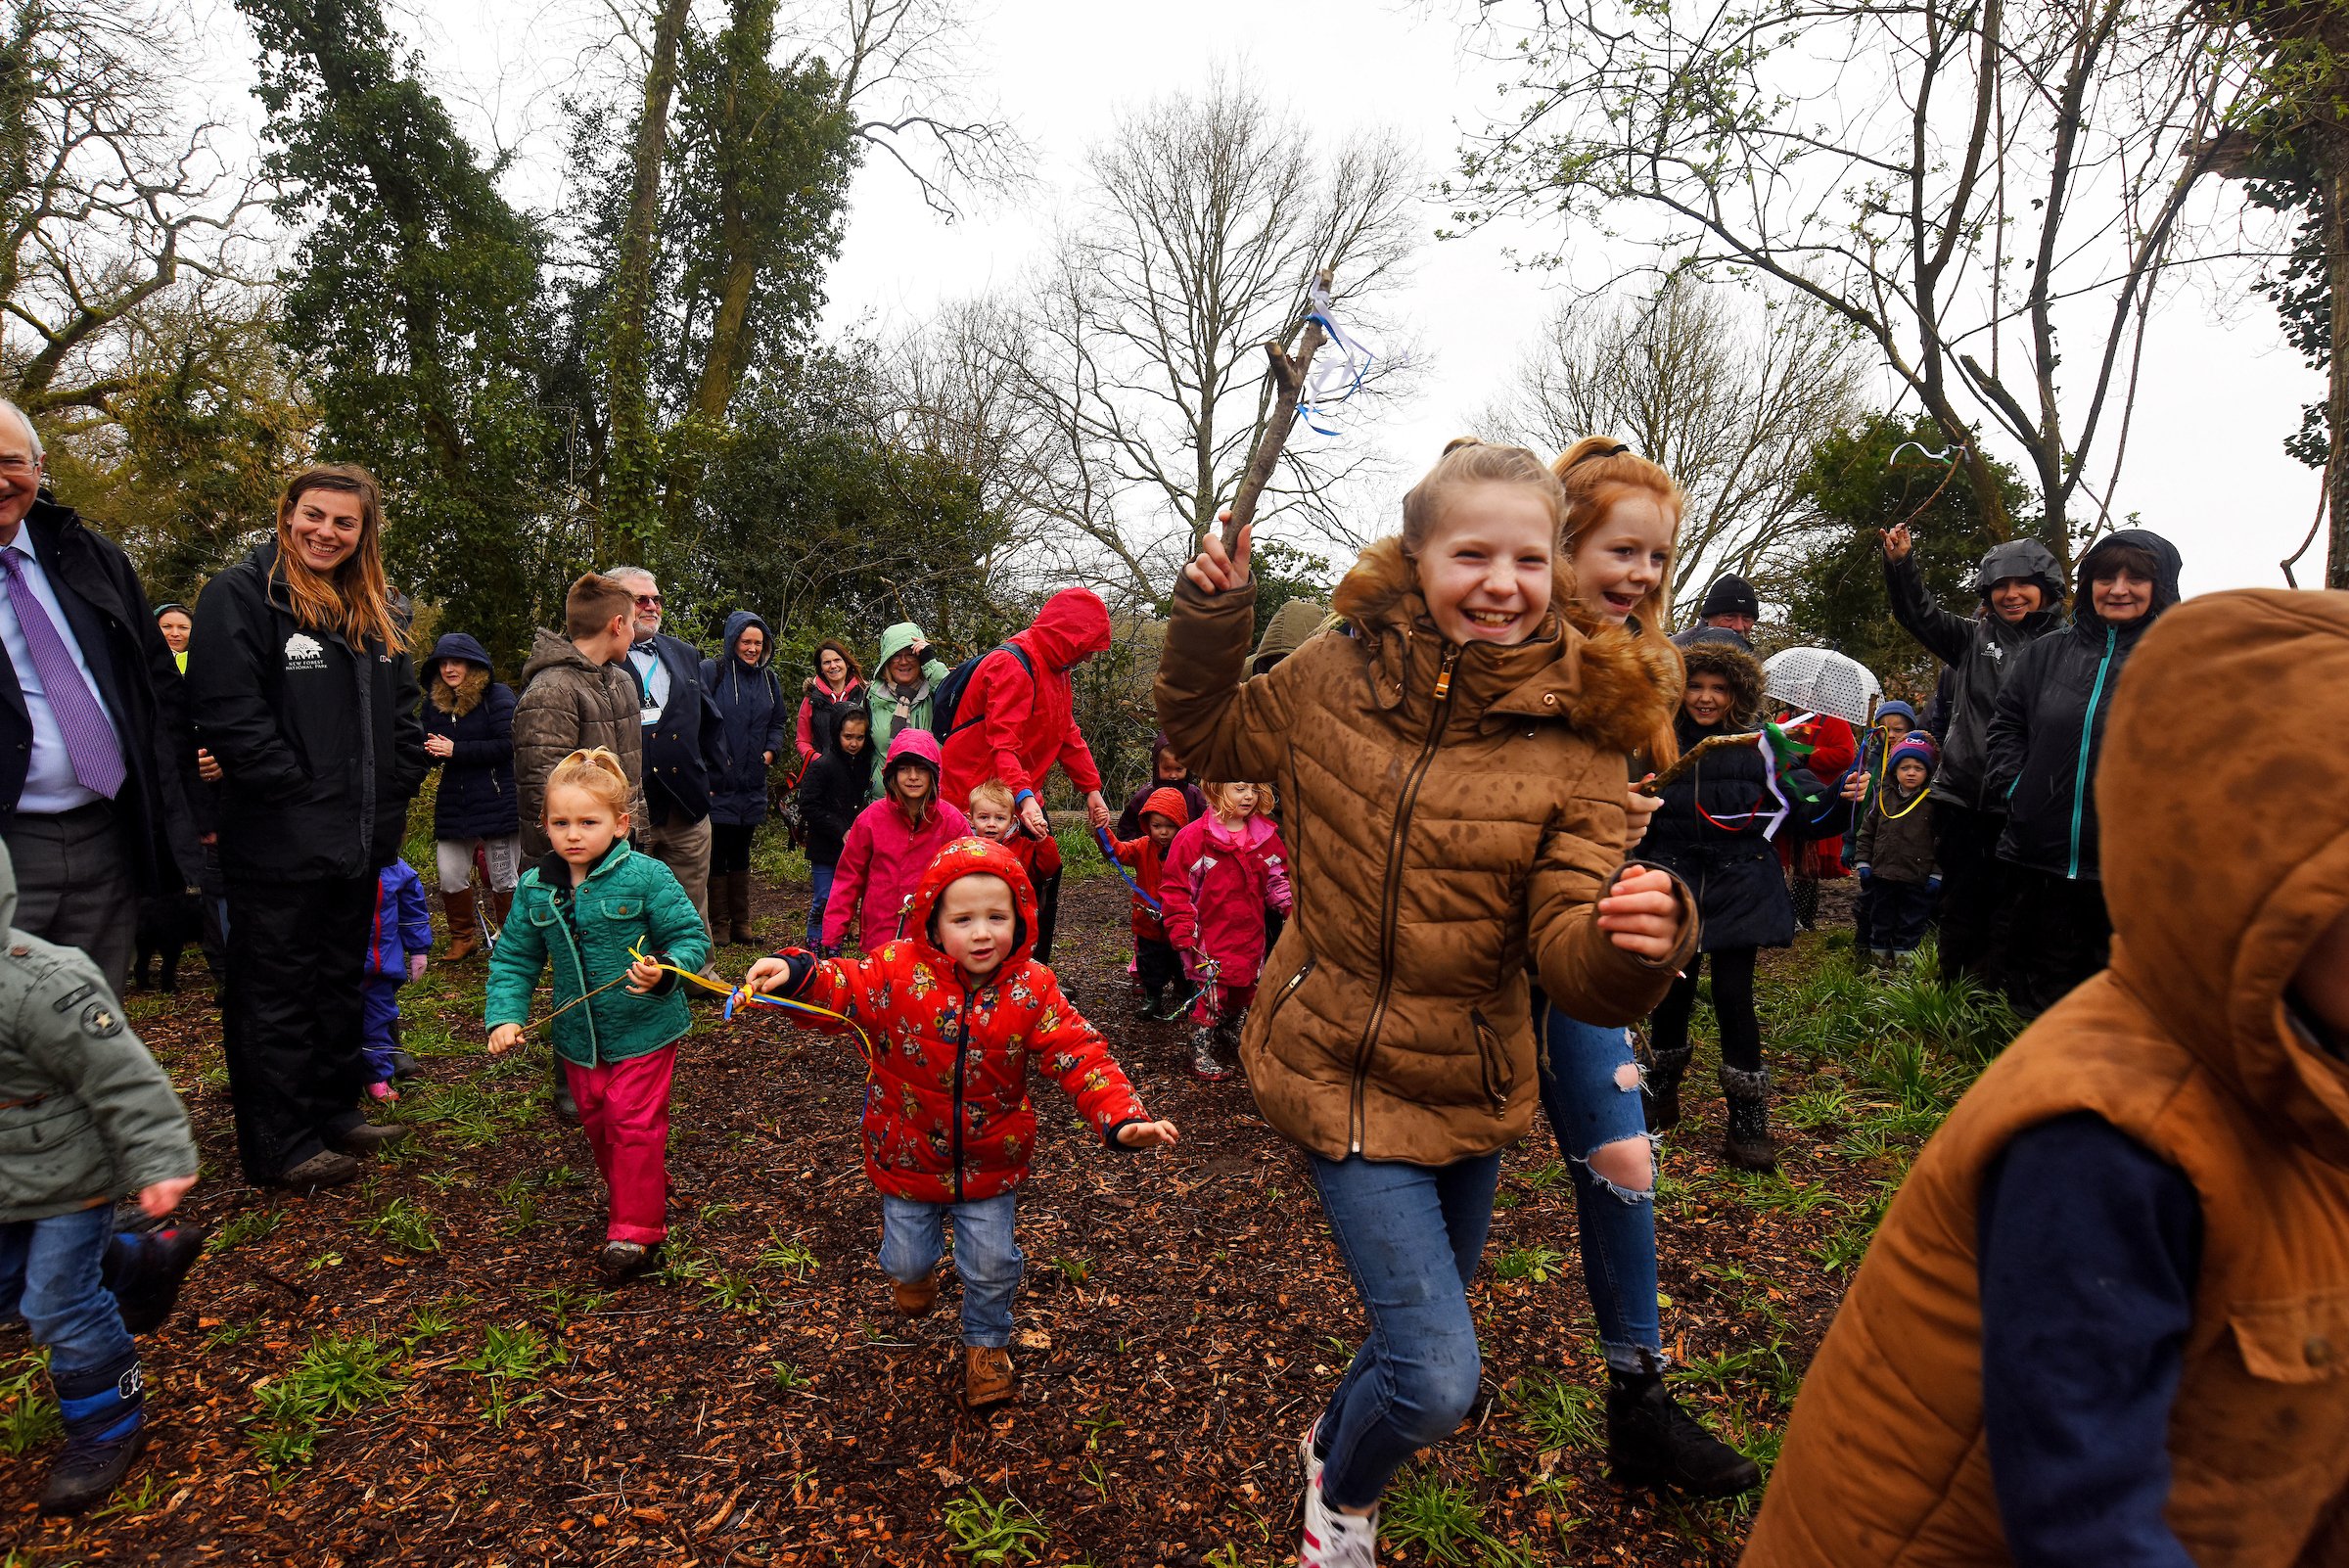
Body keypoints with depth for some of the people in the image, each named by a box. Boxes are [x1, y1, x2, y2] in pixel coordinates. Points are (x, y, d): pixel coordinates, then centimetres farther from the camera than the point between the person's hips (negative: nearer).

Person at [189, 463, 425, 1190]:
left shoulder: (379, 610, 13)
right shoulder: (240, 593, -9)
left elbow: (403, 711, 16)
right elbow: (228, 712, -17)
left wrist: (394, 790, 5)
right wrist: (299, 791, -17)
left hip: (361, 838, 7)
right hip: (279, 842, -7)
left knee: (342, 978, 18)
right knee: (277, 991, 3)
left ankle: (336, 1109, 32)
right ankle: (279, 1145, 14)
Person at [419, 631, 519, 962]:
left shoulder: (497, 695, -7)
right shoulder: (433, 702, 10)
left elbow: (507, 744, -17)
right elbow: (426, 748, 14)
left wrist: (455, 750, -17)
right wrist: (430, 751, -10)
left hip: (497, 801, -5)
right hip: (452, 804, 5)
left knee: (503, 878, 4)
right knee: (450, 877, 4)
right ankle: (463, 937, 26)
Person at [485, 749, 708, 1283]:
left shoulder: (645, 878, -17)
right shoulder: (535, 889, -2)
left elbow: (692, 938, -13)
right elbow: (514, 958, 5)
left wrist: (663, 971, -32)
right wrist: (504, 1016, -8)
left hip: (643, 1032, -5)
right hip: (578, 1037, 5)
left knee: (635, 1125, -1)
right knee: (598, 1125, 18)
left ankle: (635, 1232, 14)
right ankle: (645, 1194, 42)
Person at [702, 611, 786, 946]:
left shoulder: (768, 678, 12)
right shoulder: (711, 672, -7)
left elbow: (777, 723, 22)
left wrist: (771, 750, 4)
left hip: (751, 783, 6)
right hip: (716, 782, -6)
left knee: (740, 853, 14)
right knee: (716, 852, 1)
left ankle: (741, 924, 21)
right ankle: (719, 925, 11)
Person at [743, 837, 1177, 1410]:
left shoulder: (1032, 989, -17)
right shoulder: (898, 970, -19)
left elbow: (1080, 1054, -20)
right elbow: (838, 990, -19)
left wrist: (1122, 1118, -33)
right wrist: (795, 975, -42)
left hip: (990, 1162, 0)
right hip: (908, 1154, 0)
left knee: (992, 1266, 11)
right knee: (906, 1261, 18)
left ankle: (986, 1343, 43)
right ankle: (915, 1268, 58)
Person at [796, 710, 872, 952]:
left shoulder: (863, 766, 9)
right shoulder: (820, 766, -11)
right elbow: (809, 807, -14)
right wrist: (841, 831, -17)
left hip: (850, 849, 6)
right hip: (825, 849, -5)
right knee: (824, 900, -2)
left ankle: (832, 949, 20)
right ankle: (814, 947, 13)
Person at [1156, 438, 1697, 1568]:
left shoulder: (1575, 738, -12)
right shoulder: (1335, 679, -9)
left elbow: (1571, 954, -17)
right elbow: (1209, 735, 9)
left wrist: (1636, 939, -41)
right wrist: (1209, 613, -8)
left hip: (1473, 1089, 3)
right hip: (1342, 1075, -2)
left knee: (1420, 1324, 25)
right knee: (1437, 1375, -7)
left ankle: (1332, 1440, 61)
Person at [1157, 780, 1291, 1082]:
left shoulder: (1265, 836, 2)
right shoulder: (1194, 836, -13)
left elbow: (1277, 880, 12)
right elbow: (1175, 887, -10)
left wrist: (1293, 907, -4)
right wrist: (1182, 929, -15)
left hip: (1250, 935, 6)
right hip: (1209, 937, -6)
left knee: (1245, 990, 18)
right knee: (1210, 993, -3)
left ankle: (1234, 1041, 40)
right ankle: (1202, 1055, 14)